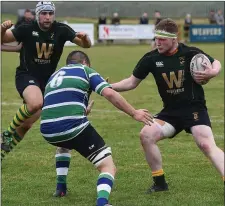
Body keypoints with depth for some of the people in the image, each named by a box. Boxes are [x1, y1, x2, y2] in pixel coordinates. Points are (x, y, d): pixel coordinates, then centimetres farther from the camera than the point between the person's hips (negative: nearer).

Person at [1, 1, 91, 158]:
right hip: (26, 75, -3)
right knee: (35, 103, -35)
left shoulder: (61, 30, -8)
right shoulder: (27, 29, -12)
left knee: (27, 124, 3)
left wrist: (84, 37, -30)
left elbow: (86, 45, -7)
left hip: (47, 79, 3)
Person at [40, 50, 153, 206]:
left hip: (47, 131, 6)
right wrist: (134, 113, 2)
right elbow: (109, 94, -5)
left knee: (64, 143, 43)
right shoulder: (85, 70, 12)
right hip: (73, 127, -6)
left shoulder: (54, 76, 29)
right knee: (108, 167, 0)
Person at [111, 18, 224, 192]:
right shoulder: (151, 59, -5)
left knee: (207, 144, -23)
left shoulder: (191, 53, -13)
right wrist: (109, 87, -6)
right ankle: (160, 183, 3)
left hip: (195, 108, -4)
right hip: (170, 111, 4)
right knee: (146, 134, -12)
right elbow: (132, 82, 7)